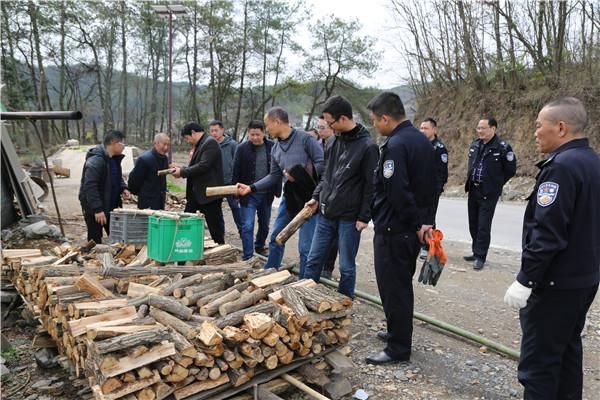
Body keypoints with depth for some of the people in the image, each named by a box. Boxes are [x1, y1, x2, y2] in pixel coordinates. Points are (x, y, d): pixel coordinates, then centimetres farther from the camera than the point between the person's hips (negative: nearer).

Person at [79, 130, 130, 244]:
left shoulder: (115, 158, 7)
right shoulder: (95, 161, -23)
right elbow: (90, 186, -28)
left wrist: (123, 188, 0)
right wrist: (97, 209, -30)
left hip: (111, 206, 9)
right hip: (94, 208, -9)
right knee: (95, 241, 4)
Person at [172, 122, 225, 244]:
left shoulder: (210, 143, -14)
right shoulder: (199, 145, 16)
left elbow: (204, 166, -24)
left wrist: (182, 172, -16)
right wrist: (181, 168, 6)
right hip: (196, 193, 10)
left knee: (215, 225, 2)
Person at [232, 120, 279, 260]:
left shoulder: (272, 147, -3)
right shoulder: (242, 149, -7)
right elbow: (236, 172, -4)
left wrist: (277, 190, 1)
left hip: (266, 194, 3)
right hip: (248, 194, -3)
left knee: (264, 224, 18)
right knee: (247, 226, -6)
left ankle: (259, 246, 41)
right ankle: (247, 257, 2)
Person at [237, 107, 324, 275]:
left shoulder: (305, 139, -13)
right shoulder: (275, 149, 10)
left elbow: (323, 163, -15)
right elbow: (274, 177, 14)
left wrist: (301, 174, -17)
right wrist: (251, 188, 8)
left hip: (308, 198, -7)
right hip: (288, 197, 8)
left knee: (306, 246, -2)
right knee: (276, 238, 17)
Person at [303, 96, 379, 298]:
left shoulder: (367, 146, -13)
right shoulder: (336, 141, 8)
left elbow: (371, 185, -12)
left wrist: (364, 217, -12)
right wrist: (317, 197, 8)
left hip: (349, 218, -6)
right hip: (325, 214, 6)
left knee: (347, 267, 8)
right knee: (313, 261, 12)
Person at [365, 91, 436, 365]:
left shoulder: (395, 145, -21)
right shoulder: (422, 140, 10)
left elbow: (397, 193, -26)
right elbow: (430, 186, 15)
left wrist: (417, 224, -16)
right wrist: (425, 221, 11)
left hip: (394, 230, -9)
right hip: (413, 230, 10)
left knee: (393, 288, 1)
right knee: (402, 284, 21)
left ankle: (398, 348, 12)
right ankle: (399, 332, 36)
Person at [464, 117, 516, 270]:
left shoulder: (502, 147, -12)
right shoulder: (474, 145, 8)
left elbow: (510, 170, -5)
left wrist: (496, 184, 1)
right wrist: (470, 180, 14)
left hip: (489, 194, -7)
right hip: (473, 191, 7)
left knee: (483, 226, -5)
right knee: (473, 224, 13)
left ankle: (480, 257, 4)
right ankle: (476, 252, 25)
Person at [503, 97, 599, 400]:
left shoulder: (561, 165, -20)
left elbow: (547, 233, -25)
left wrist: (524, 280, -19)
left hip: (556, 281, -10)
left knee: (538, 360, -1)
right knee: (567, 350, 20)